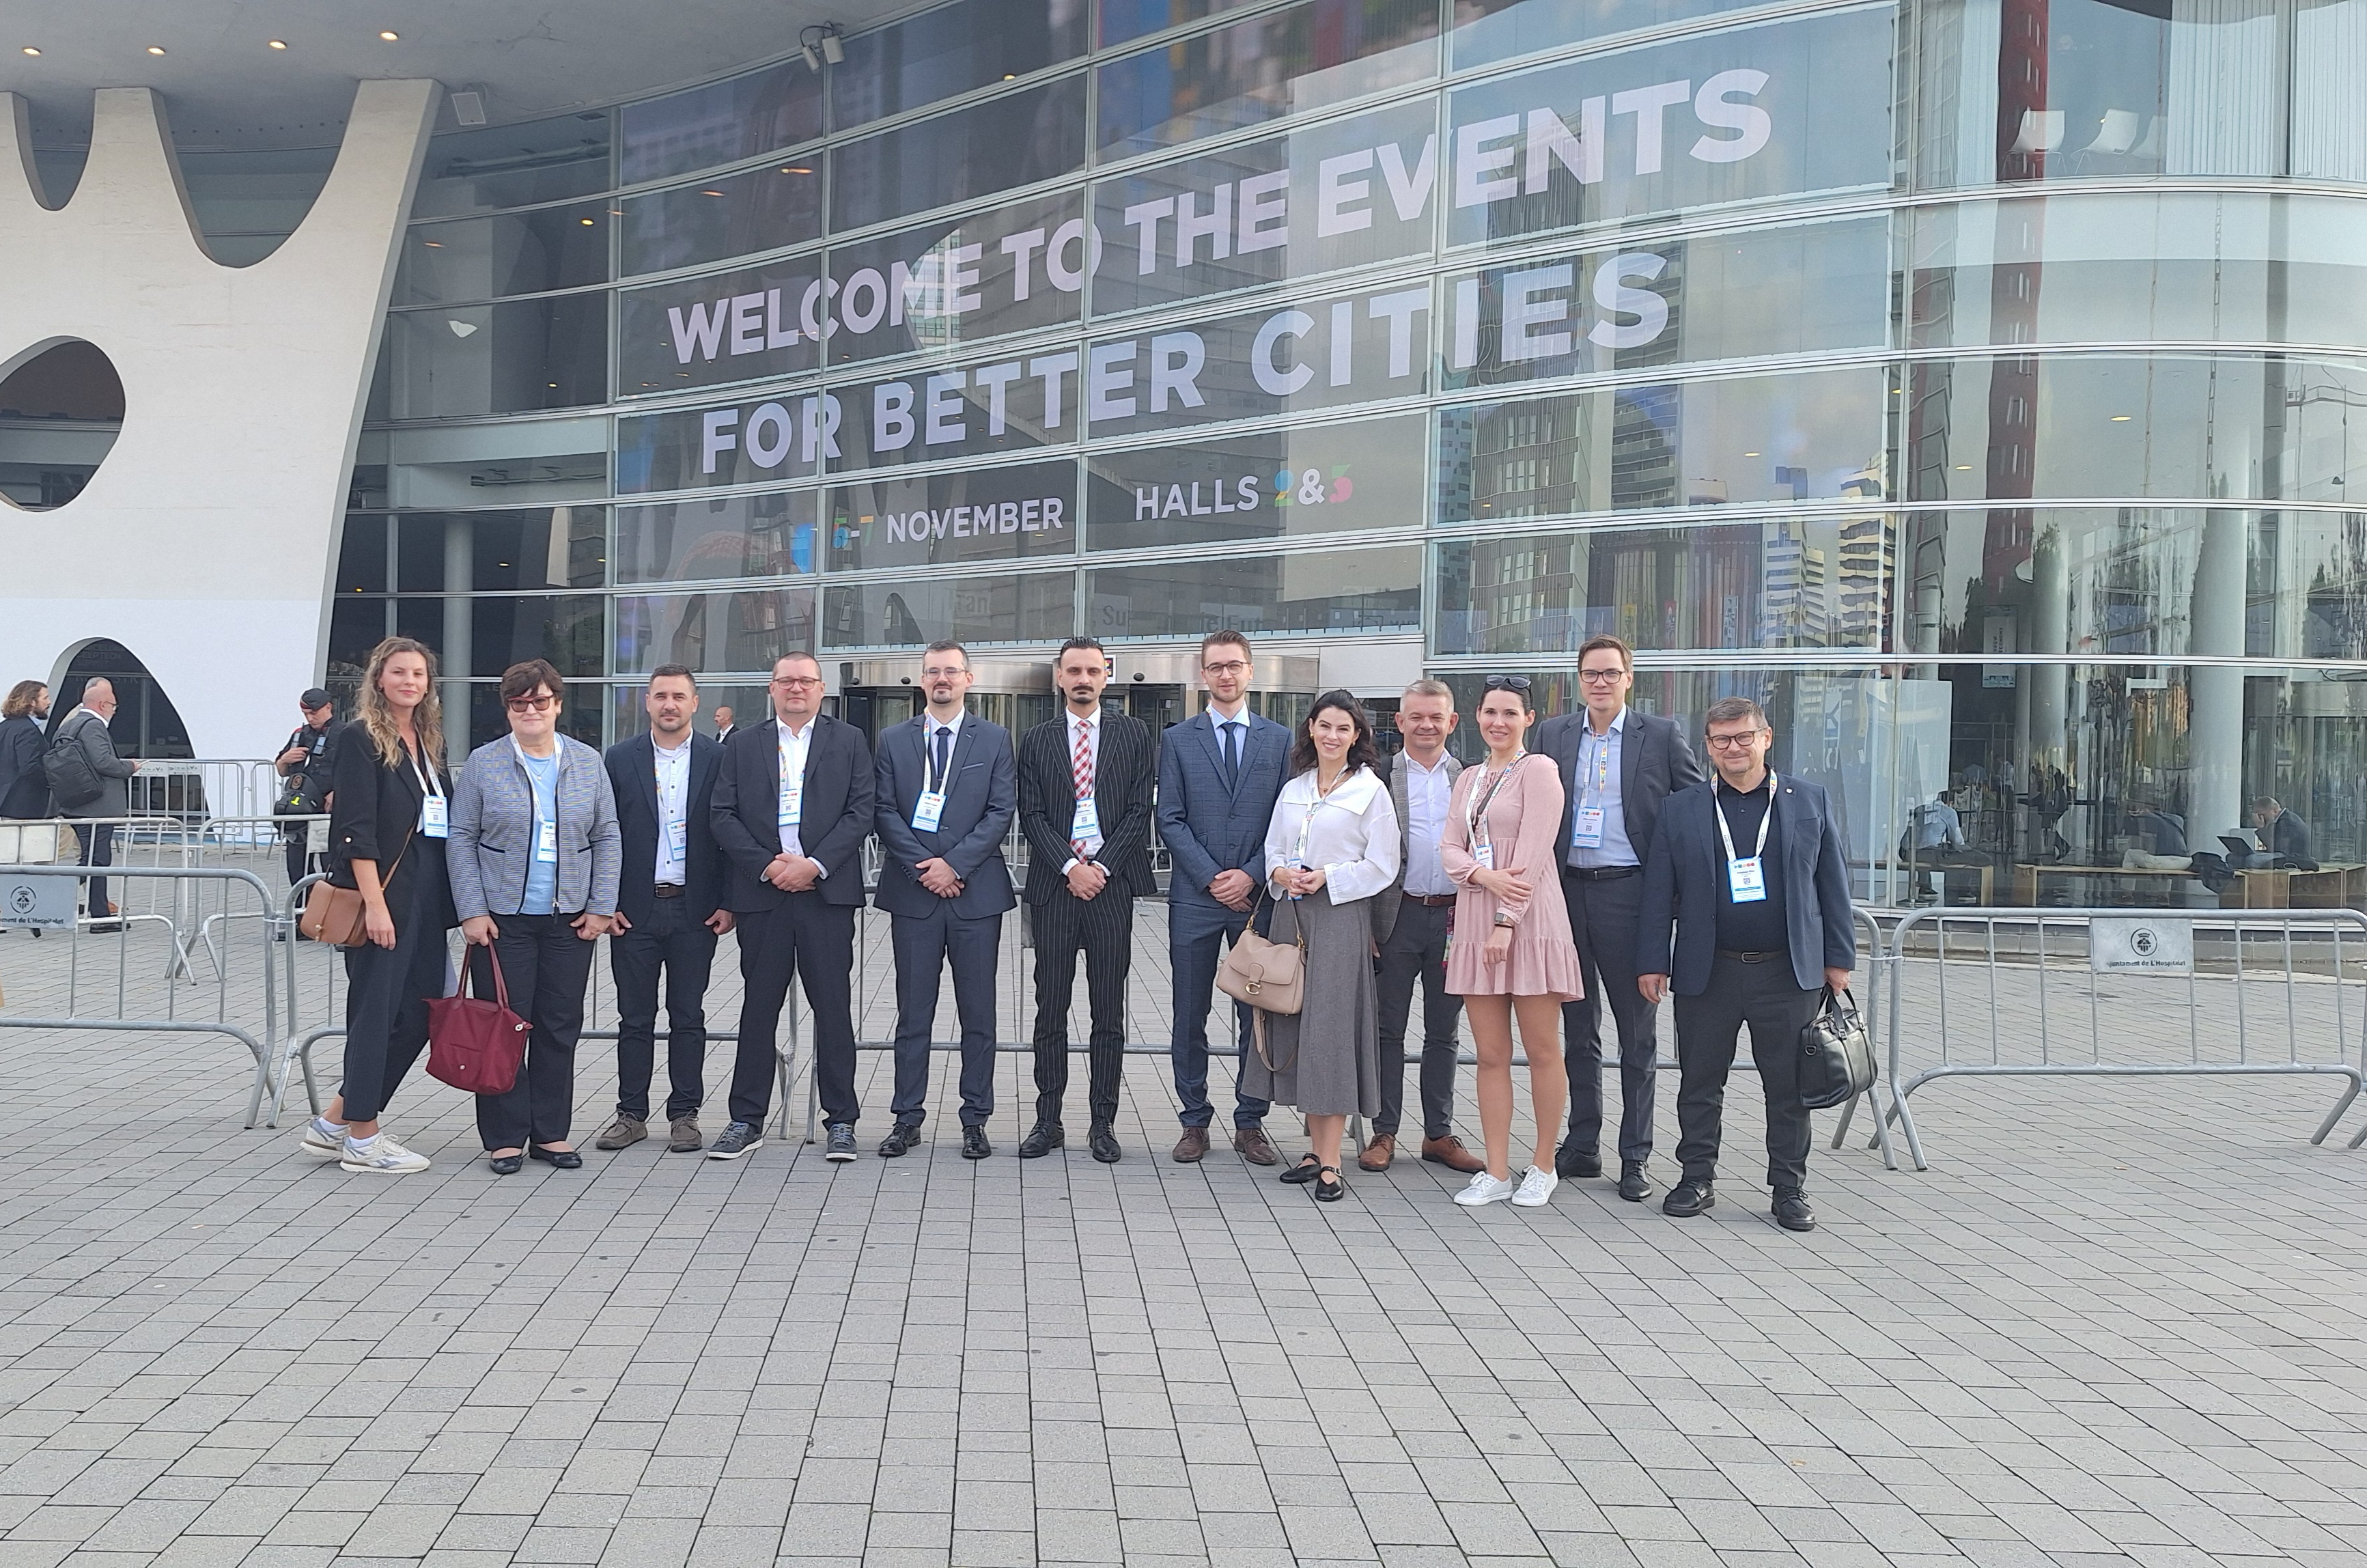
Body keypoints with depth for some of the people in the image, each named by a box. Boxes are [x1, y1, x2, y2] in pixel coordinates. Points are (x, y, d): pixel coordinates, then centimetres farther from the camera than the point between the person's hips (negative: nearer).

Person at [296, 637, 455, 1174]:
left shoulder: (428, 744, 16)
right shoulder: (363, 741, -6)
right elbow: (357, 831, -13)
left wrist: (456, 902, 12)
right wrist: (375, 904, -20)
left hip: (427, 898, 8)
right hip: (383, 895, -8)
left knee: (418, 1013, 9)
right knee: (377, 1010, -1)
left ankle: (333, 1123, 20)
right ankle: (361, 1139, 12)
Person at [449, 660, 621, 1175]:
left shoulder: (589, 763, 7)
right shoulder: (483, 764, 0)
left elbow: (607, 838, 8)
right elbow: (461, 839, 0)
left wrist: (601, 908, 1)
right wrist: (472, 912, -7)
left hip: (570, 920, 2)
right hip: (503, 919, -2)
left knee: (560, 1028, 7)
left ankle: (551, 1132, 17)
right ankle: (505, 1137, 9)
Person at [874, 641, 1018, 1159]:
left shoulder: (995, 739, 6)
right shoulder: (894, 740, 9)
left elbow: (1002, 811, -1)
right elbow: (885, 812, 3)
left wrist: (954, 863, -11)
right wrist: (924, 866, -9)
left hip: (976, 889, -1)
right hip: (913, 892, 1)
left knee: (978, 1013, 4)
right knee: (913, 1013, 5)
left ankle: (975, 1121, 11)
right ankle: (907, 1118, 12)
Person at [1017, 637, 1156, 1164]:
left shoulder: (1133, 734, 8)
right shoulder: (1038, 740, 9)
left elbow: (1139, 810, 2)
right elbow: (1032, 815, 3)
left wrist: (1102, 867, -8)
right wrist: (1070, 868, -9)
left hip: (1112, 883, -1)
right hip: (1053, 884, 1)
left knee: (1109, 1013, 2)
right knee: (1050, 1010, 3)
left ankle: (1104, 1125, 9)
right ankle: (1048, 1121, 9)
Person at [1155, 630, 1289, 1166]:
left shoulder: (1280, 740, 7)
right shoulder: (1179, 740, 6)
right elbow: (1170, 821, 0)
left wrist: (1251, 875, -9)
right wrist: (1212, 878, -10)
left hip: (1258, 895, 0)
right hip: (1195, 897, 0)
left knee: (1258, 1015, 5)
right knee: (1190, 1017, 5)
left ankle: (1250, 1123, 15)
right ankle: (1195, 1122, 15)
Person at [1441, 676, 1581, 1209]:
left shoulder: (1538, 771, -4)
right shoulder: (1469, 778, 17)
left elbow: (1533, 854, -11)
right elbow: (1451, 848, 10)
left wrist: (1507, 920, -17)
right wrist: (1485, 874, -11)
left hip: (1528, 920, -6)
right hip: (1474, 919, 6)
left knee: (1542, 1050, 2)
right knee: (1491, 1055, 6)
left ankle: (1543, 1167, 13)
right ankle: (1497, 1172, 10)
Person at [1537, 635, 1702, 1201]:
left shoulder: (1661, 735, 0)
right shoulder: (1552, 734, 9)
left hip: (1628, 893, -3)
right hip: (1567, 891, 3)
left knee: (1638, 1034, 2)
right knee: (1578, 1029, 12)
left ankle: (1635, 1159, 10)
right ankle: (1582, 1145, 22)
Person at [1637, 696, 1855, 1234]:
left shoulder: (1809, 801, 6)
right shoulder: (1680, 810, 5)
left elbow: (1833, 883, 8)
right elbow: (1658, 893, 5)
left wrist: (1839, 958, 4)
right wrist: (1653, 962, -1)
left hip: (1789, 972, 0)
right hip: (1707, 972, 0)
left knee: (1790, 1087, 5)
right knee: (1700, 1083, 7)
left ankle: (1789, 1188, 17)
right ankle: (1697, 1178, 20)